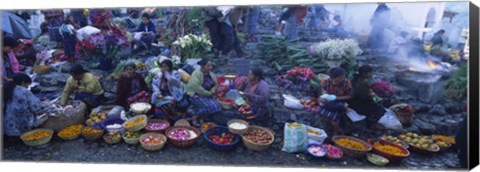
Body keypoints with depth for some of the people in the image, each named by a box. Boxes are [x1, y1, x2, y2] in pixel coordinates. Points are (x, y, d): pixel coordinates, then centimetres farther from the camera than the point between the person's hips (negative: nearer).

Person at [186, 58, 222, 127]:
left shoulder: (211, 74, 6)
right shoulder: (196, 74, -16)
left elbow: (215, 84, 14)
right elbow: (196, 87, -25)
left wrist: (212, 91, -6)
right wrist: (208, 93, -18)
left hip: (208, 95, 7)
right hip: (196, 95, -7)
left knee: (216, 106, -17)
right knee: (209, 107, -28)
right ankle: (195, 117, -6)